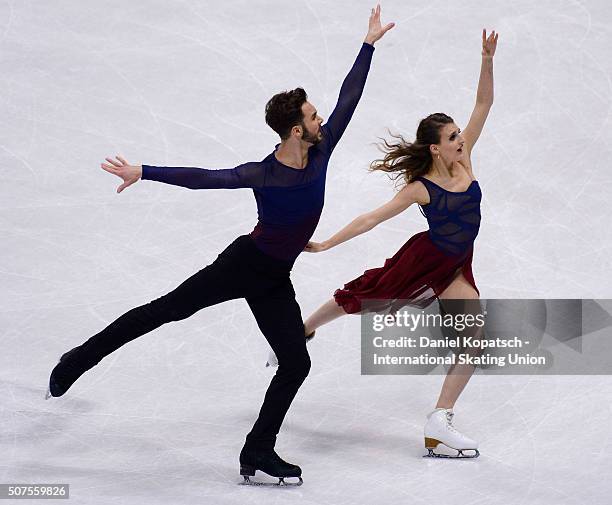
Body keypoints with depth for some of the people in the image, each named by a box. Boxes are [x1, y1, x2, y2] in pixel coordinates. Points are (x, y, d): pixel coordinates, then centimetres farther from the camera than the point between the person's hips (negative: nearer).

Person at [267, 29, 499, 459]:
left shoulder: (463, 160, -9)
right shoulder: (420, 189, -20)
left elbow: (484, 104, -10)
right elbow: (371, 219, -15)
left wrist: (487, 59, -23)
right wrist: (326, 244, -17)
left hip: (455, 270, 4)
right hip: (424, 258, -4)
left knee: (475, 338, -11)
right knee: (358, 298, 14)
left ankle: (440, 420, -3)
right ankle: (303, 330, 44)